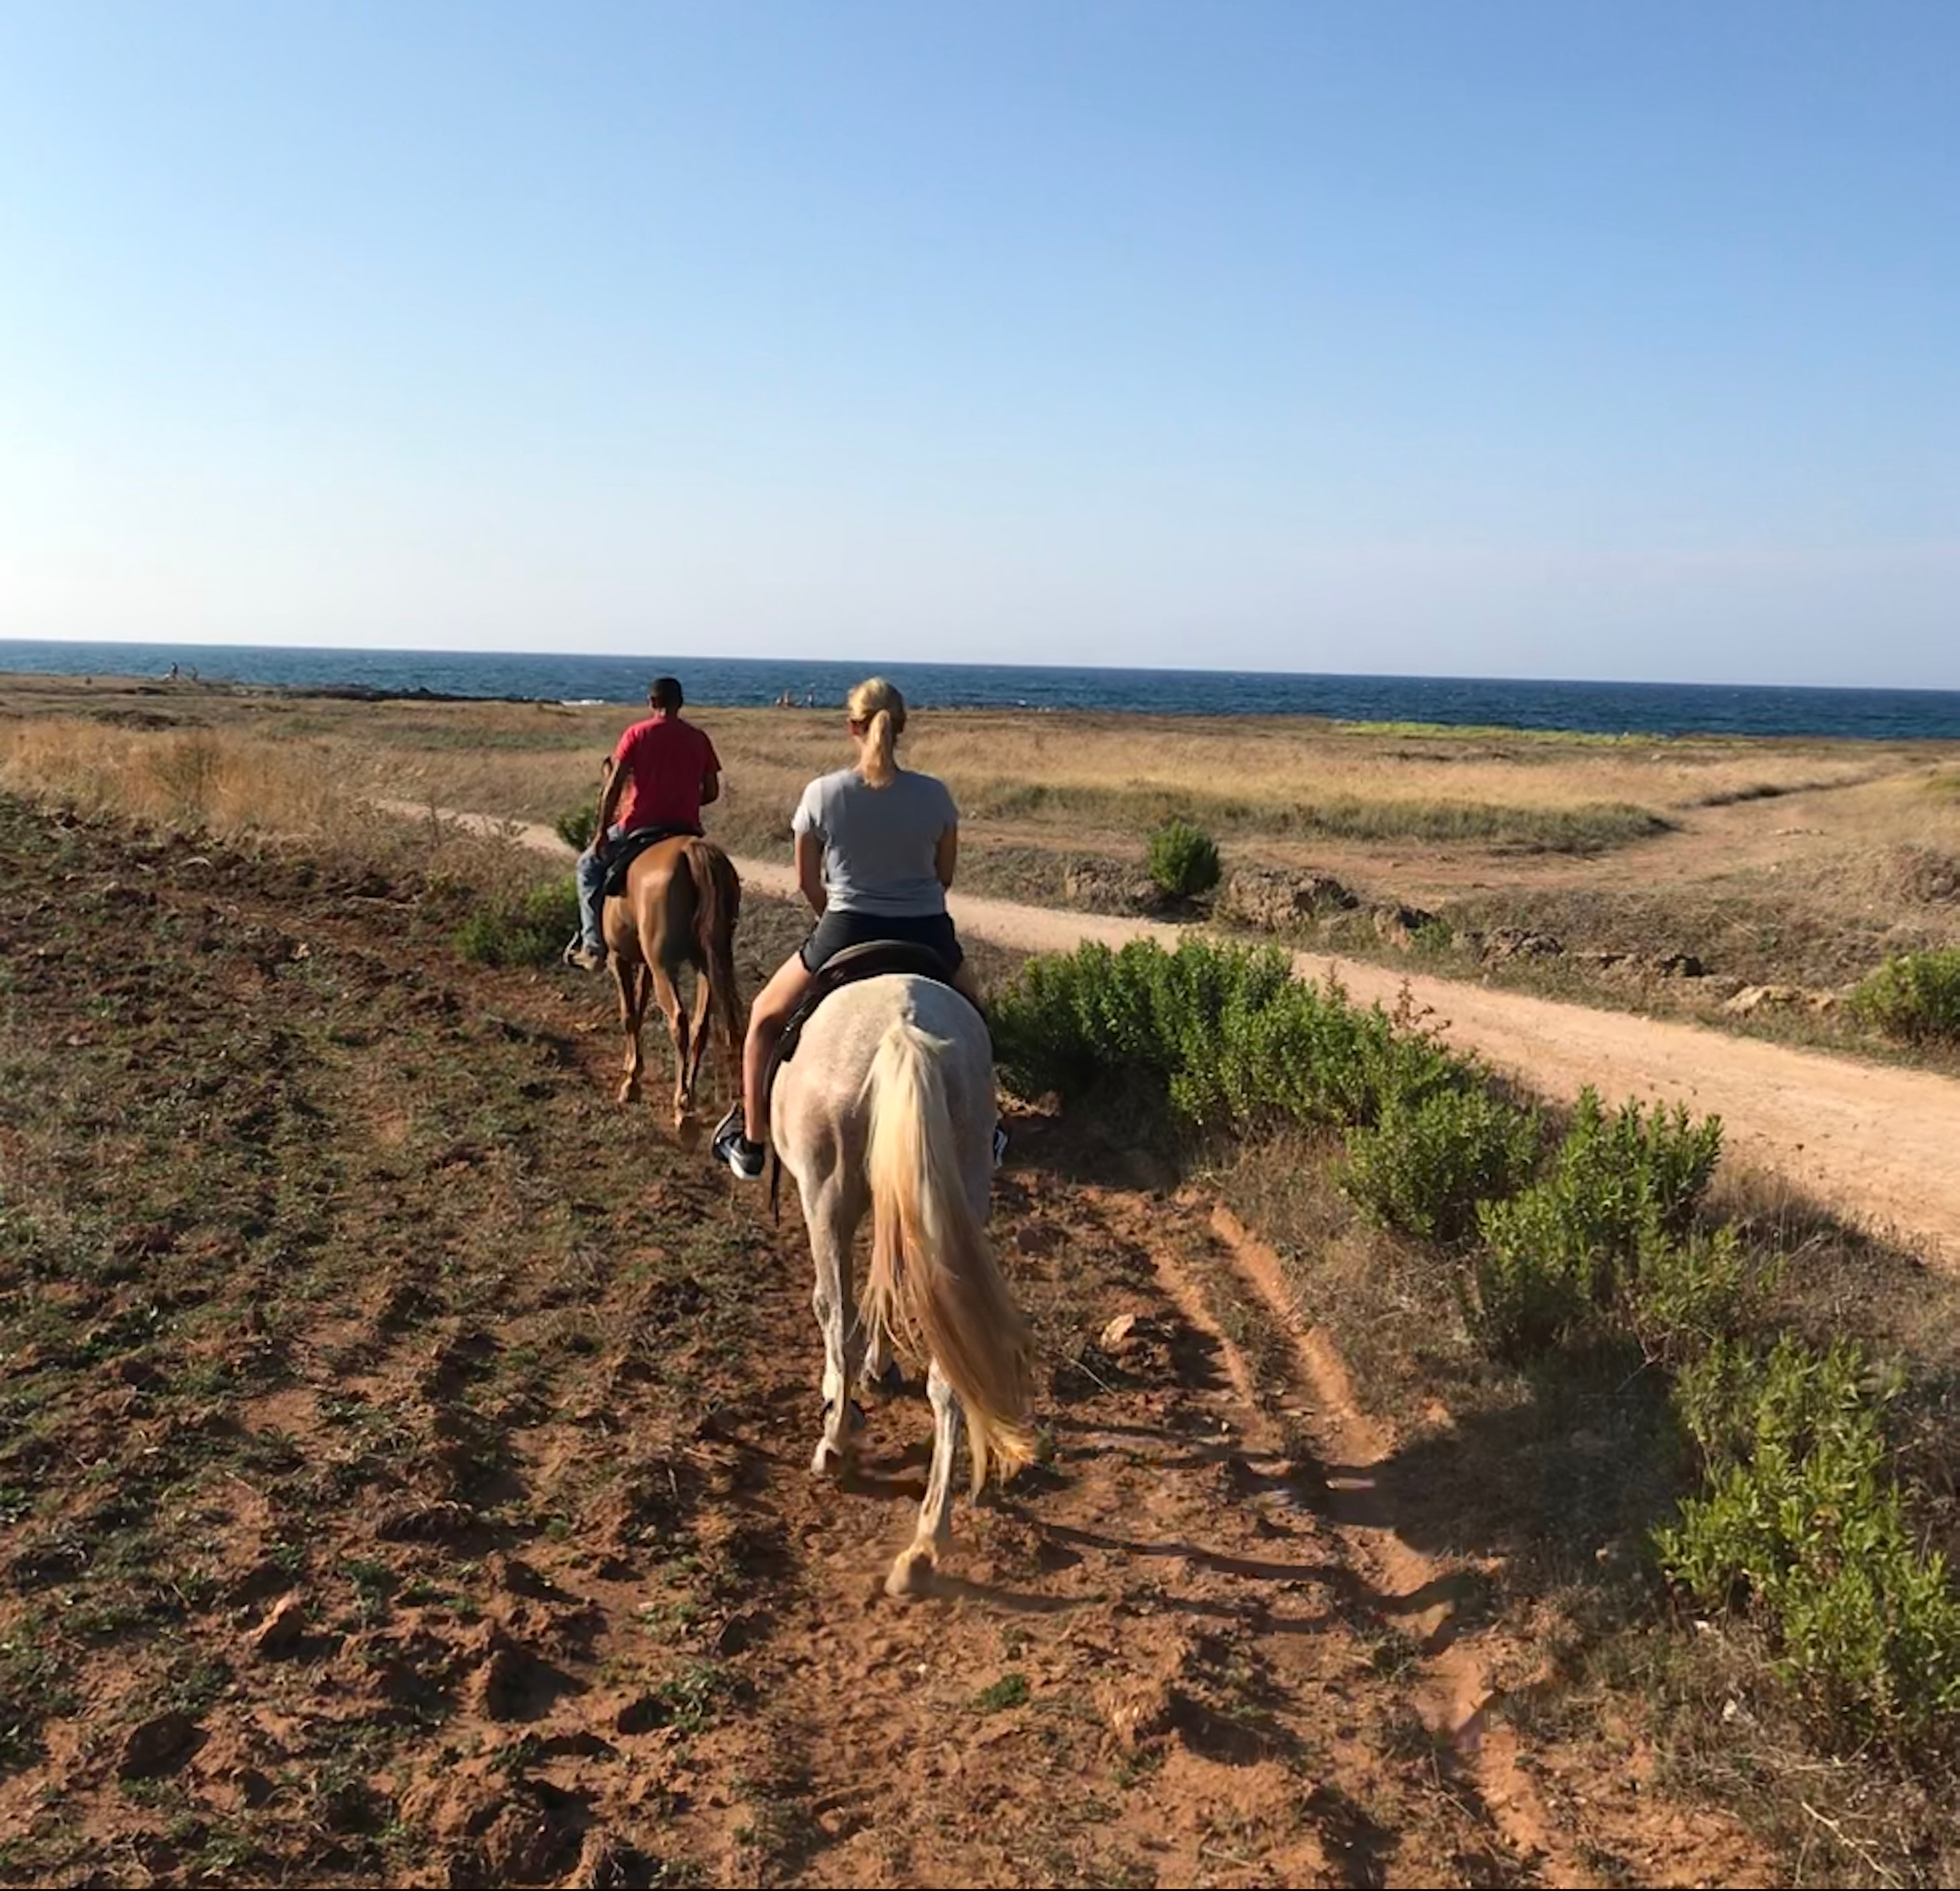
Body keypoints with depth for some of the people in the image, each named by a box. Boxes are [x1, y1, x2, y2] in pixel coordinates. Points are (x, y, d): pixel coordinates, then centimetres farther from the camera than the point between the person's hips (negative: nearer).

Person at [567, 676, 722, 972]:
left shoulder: (637, 734, -4)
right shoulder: (699, 738, 5)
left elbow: (614, 786, -8)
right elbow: (712, 791, 5)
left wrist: (601, 831, -2)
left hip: (639, 825, -3)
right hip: (686, 830, 3)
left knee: (589, 866, 20)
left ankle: (594, 947, 9)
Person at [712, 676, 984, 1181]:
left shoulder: (822, 793, -8)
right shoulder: (935, 794, -5)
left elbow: (808, 881, 4)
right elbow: (945, 875, 8)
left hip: (846, 932, -1)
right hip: (927, 935, 2)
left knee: (765, 1017, 22)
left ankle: (751, 1142, 21)